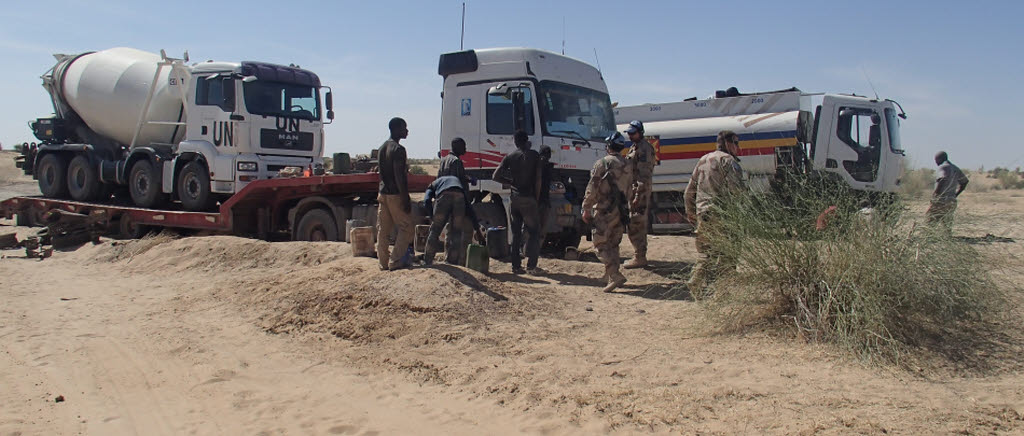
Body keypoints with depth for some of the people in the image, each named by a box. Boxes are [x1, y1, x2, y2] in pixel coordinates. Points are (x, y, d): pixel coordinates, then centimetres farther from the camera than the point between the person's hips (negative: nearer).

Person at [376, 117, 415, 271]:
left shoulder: (381, 148, 13)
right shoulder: (398, 149, -15)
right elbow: (399, 176, -20)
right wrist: (406, 199, -18)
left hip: (383, 193, 9)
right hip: (396, 194, -8)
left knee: (383, 230, 9)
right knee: (406, 229, 1)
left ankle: (383, 262, 13)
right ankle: (395, 261, -2)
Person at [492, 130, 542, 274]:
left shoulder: (510, 157, 5)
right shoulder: (534, 155, -2)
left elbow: (496, 176, 2)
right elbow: (538, 179, -5)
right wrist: (536, 197, 4)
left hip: (514, 198, 4)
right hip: (528, 198, -4)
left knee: (515, 233, 10)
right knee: (533, 231, 3)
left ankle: (516, 265, 10)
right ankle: (531, 265, -3)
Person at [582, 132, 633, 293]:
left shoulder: (602, 163, -11)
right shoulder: (627, 165, 11)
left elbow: (592, 188, -13)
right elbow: (628, 188, 16)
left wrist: (586, 209, -9)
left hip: (604, 210, -7)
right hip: (621, 211, 7)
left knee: (601, 244, -4)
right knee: (613, 244, 16)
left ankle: (615, 275, -15)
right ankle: (611, 275, 21)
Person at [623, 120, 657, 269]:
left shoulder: (644, 148, -14)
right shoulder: (635, 147, 19)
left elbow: (644, 175, -20)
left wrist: (638, 195, -24)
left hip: (640, 190, -11)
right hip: (634, 189, 11)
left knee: (635, 225, -10)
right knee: (639, 224, 15)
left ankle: (639, 258, -8)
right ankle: (640, 255, 22)